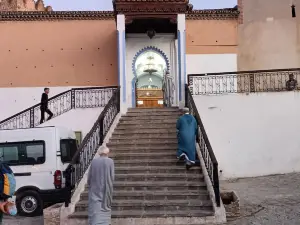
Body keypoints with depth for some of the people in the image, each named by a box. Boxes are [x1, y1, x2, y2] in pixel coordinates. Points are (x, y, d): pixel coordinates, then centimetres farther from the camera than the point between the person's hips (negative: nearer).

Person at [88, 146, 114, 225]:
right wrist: (109, 186, 10)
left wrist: (90, 186, 16)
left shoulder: (94, 161, -3)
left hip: (95, 189, 1)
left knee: (95, 209, 4)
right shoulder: (110, 161, -6)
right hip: (106, 189, -1)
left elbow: (89, 177, 1)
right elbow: (112, 177, -5)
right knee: (105, 206, 12)